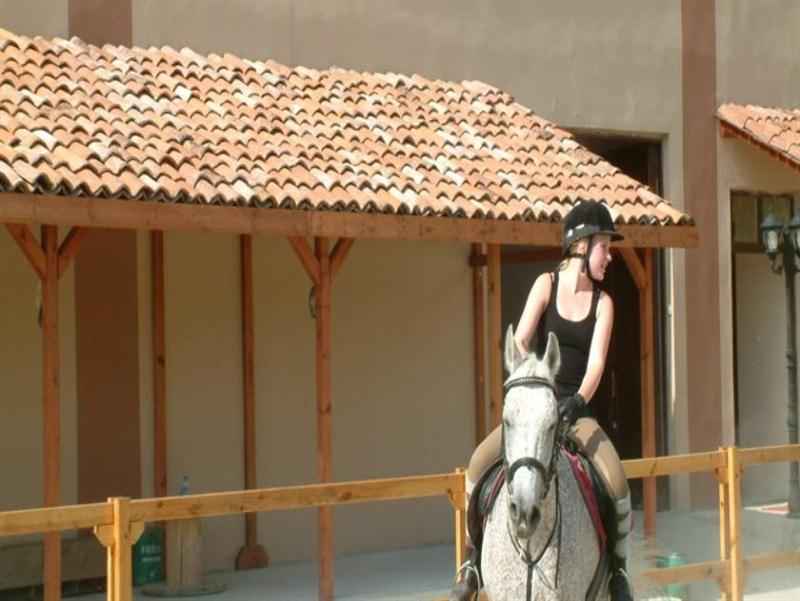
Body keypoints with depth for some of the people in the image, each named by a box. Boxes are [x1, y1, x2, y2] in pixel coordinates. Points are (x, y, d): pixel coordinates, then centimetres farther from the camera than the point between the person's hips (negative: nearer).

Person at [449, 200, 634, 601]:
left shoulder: (603, 303, 3)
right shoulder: (547, 284, 2)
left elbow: (596, 360, -10)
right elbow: (519, 343, -8)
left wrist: (579, 400, -28)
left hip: (577, 411, 0)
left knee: (617, 485, -23)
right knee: (479, 463, -23)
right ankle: (473, 560, -6)